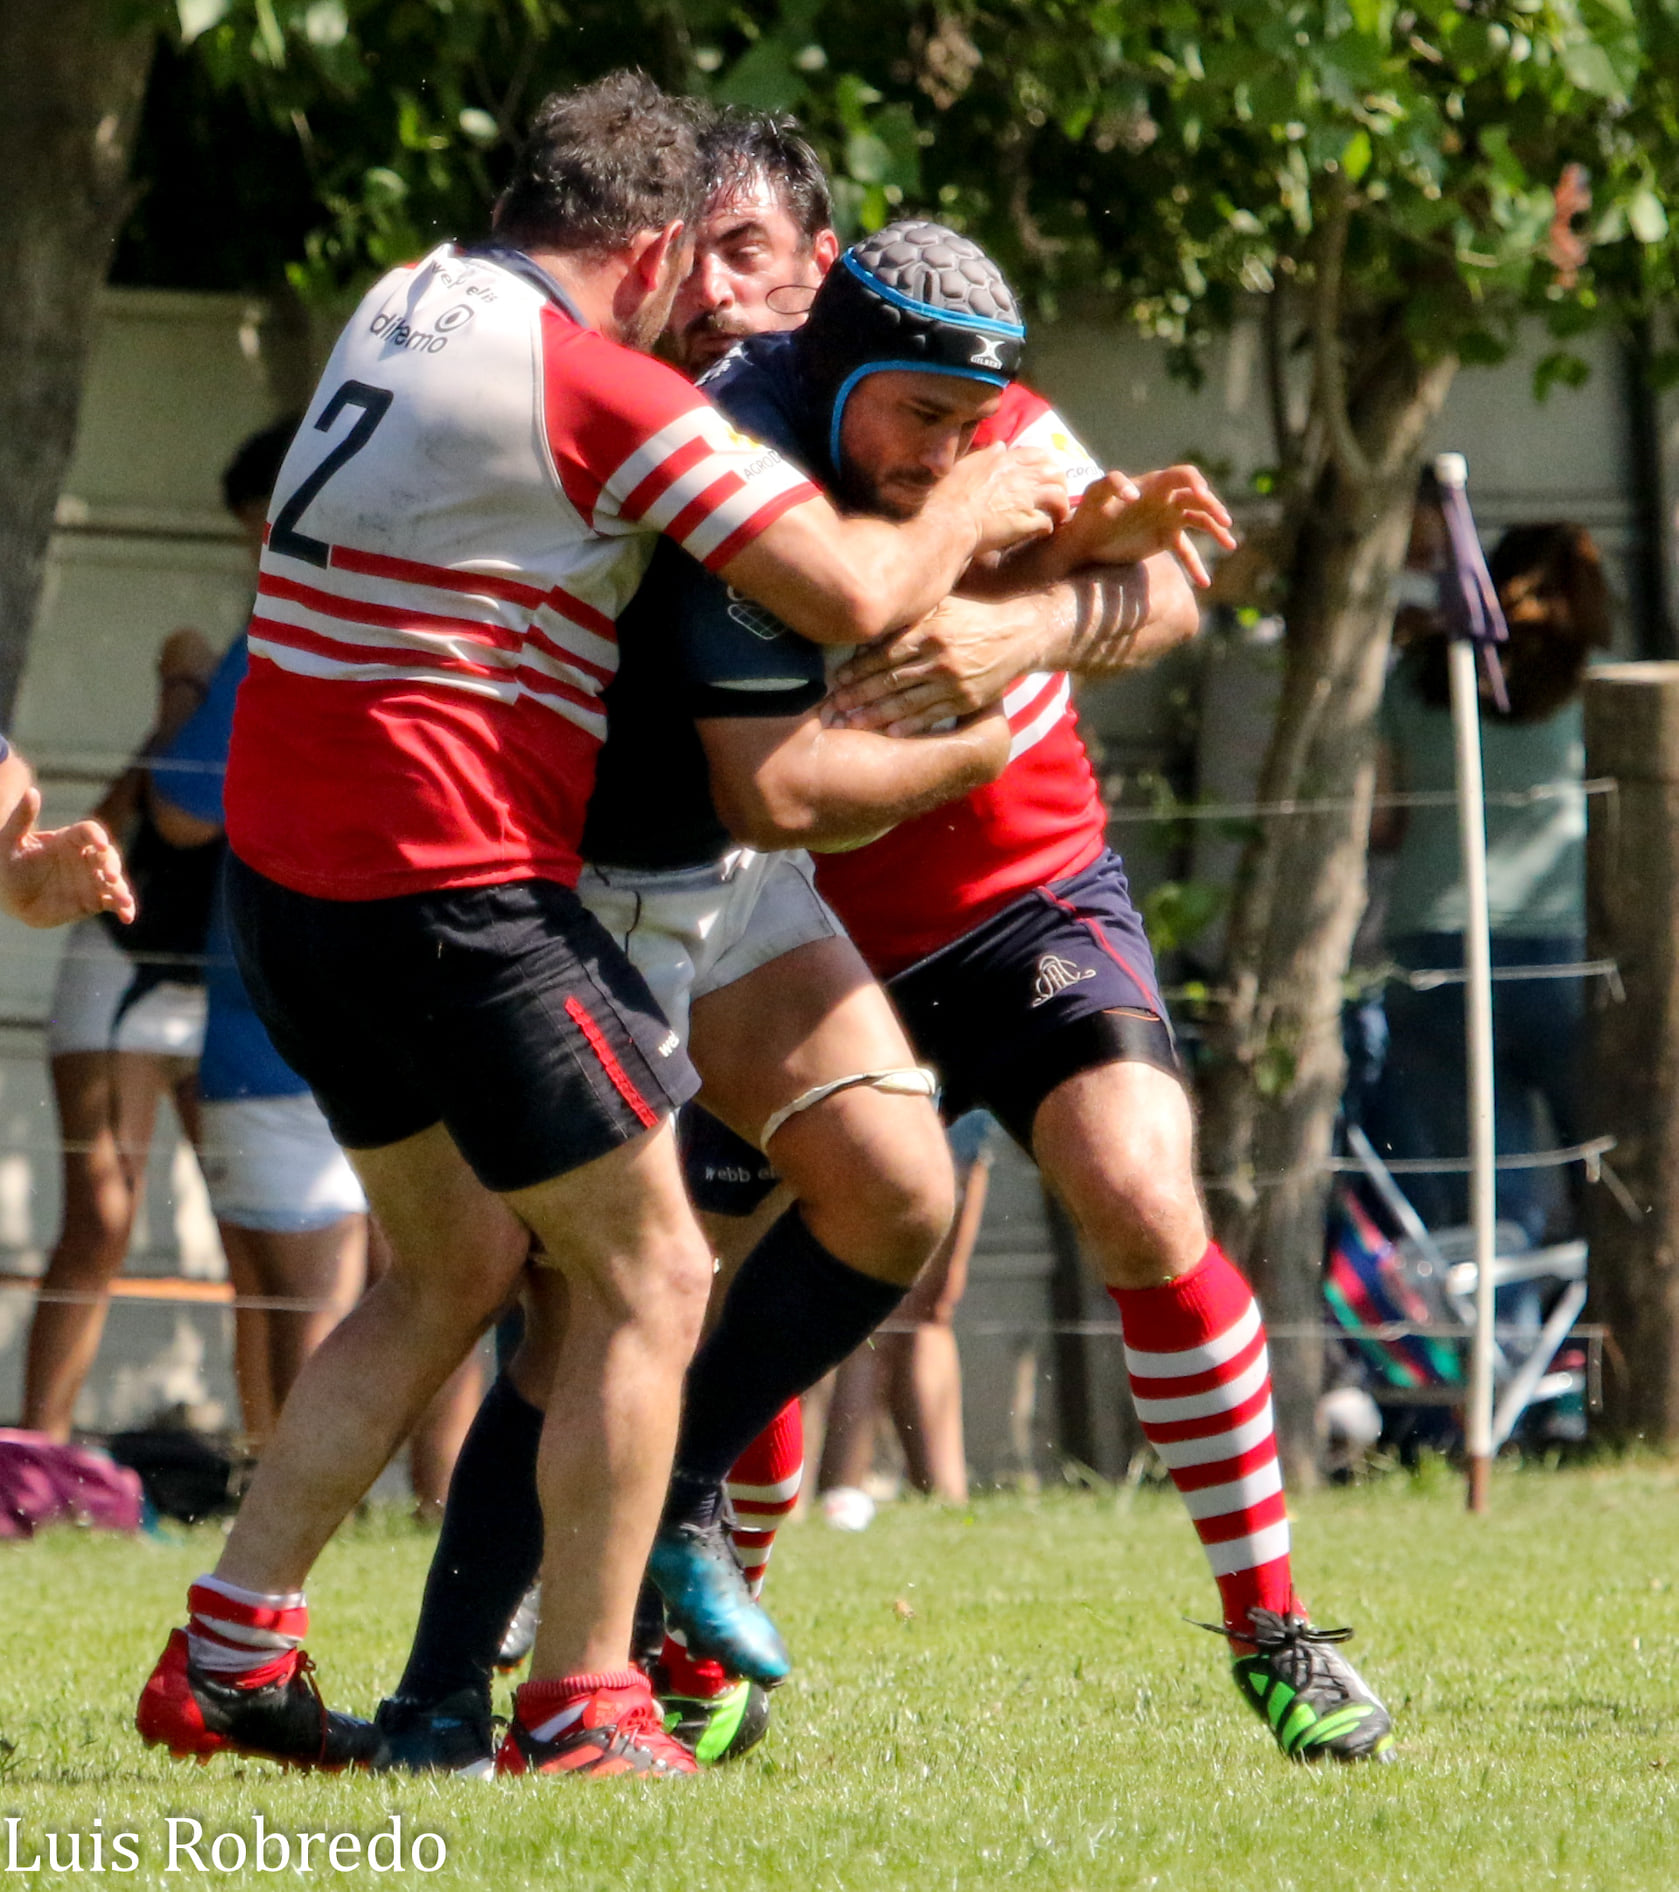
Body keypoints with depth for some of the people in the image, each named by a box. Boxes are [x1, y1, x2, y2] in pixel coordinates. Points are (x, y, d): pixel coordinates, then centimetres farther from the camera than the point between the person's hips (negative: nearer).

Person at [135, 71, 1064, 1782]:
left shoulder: (400, 308, 12)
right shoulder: (604, 389, -13)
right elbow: (850, 595, -15)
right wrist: (971, 509, 6)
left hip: (288, 872, 9)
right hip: (450, 888, -8)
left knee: (453, 1267, 21)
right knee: (648, 1275, 3)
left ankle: (226, 1654, 17)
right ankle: (578, 1710, 2)